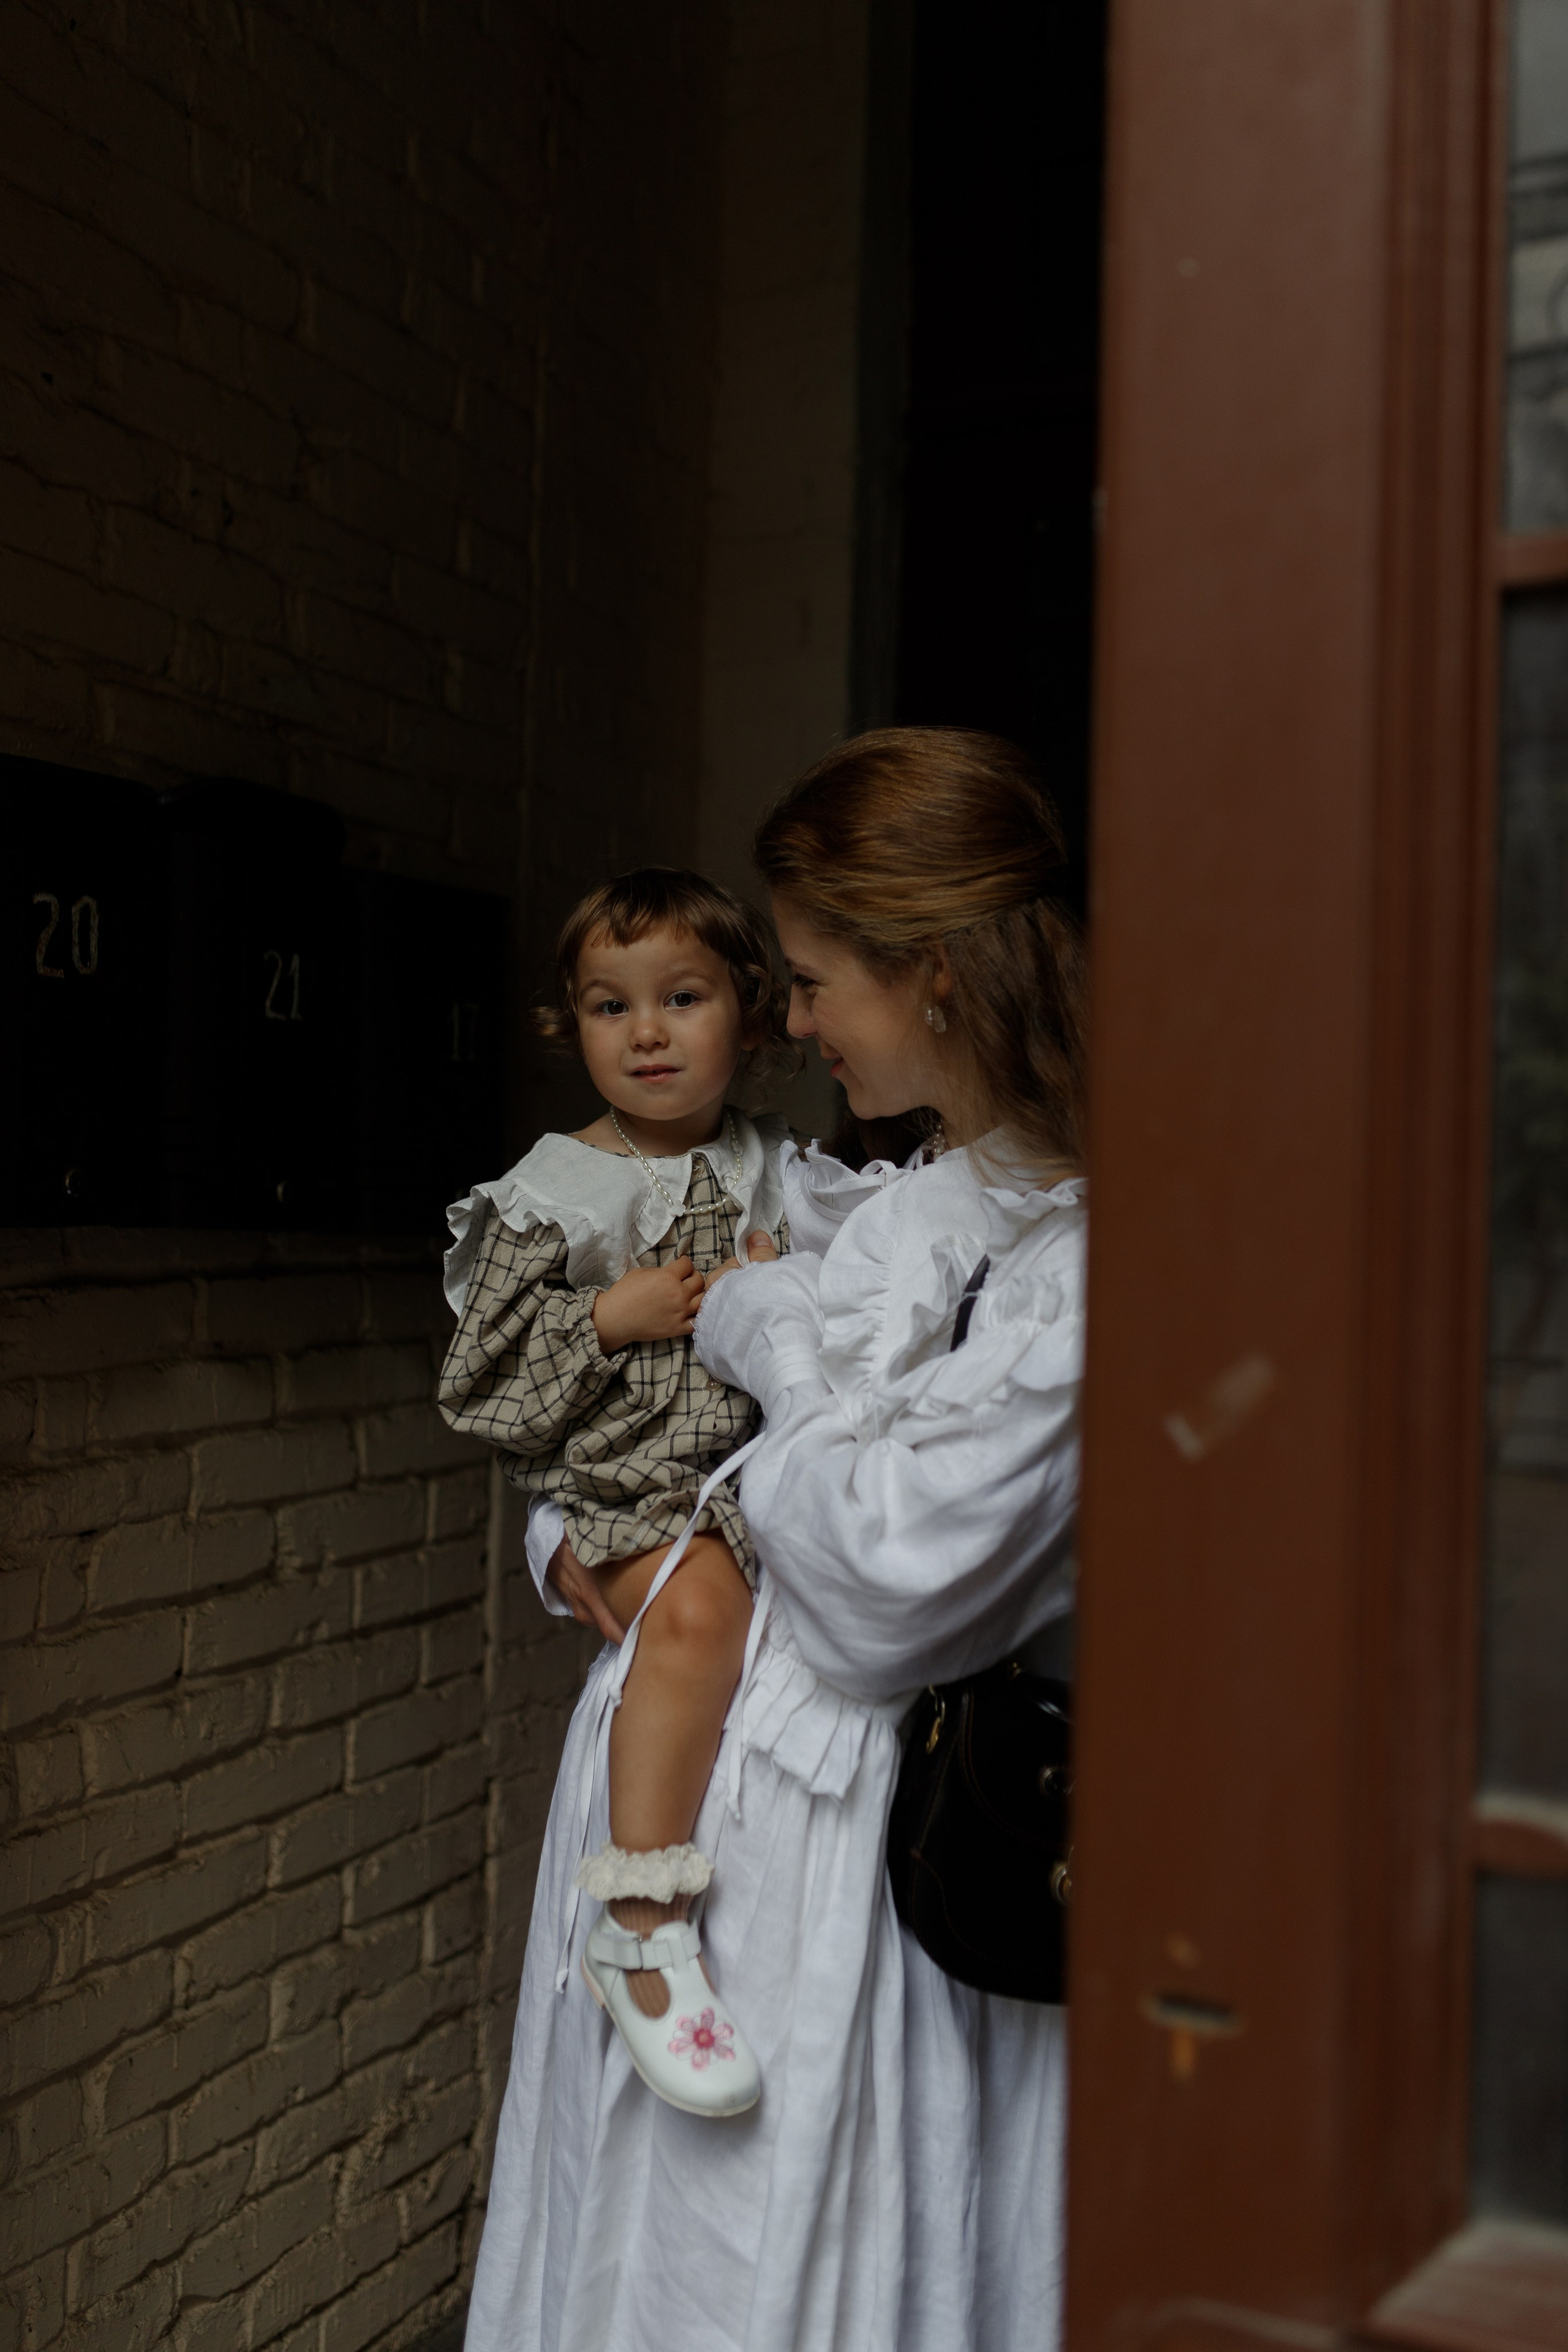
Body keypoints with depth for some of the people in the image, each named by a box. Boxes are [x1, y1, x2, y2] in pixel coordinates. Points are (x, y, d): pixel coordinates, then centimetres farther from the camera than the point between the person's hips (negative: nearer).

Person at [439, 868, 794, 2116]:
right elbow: (481, 1387, -3)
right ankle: (644, 1926, -26)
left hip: (760, 1475, 5)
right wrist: (610, 1319, -12)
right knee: (701, 1595, -31)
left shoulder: (785, 1180, 10)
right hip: (612, 1489, -4)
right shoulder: (551, 1196, 0)